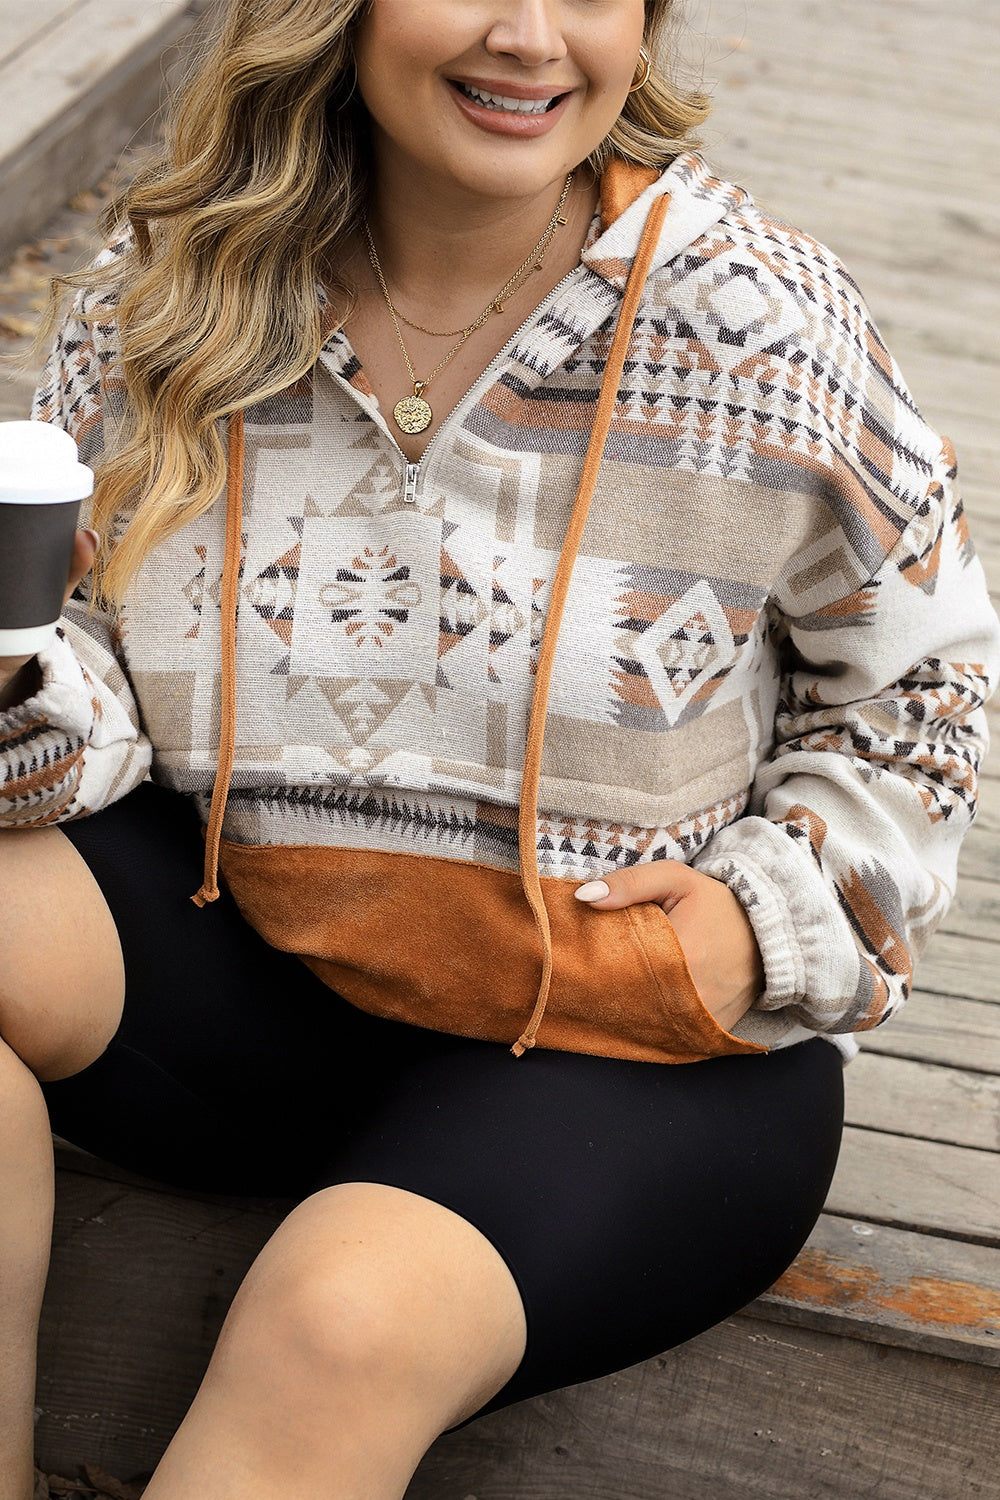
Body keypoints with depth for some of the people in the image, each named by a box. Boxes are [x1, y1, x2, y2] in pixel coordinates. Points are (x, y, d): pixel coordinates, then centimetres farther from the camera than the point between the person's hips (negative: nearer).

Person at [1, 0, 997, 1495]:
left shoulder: (762, 322, -9)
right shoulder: (163, 301, -2)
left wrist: (771, 917, -10)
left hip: (637, 1041, -3)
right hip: (242, 957, 4)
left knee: (347, 1318, -33)